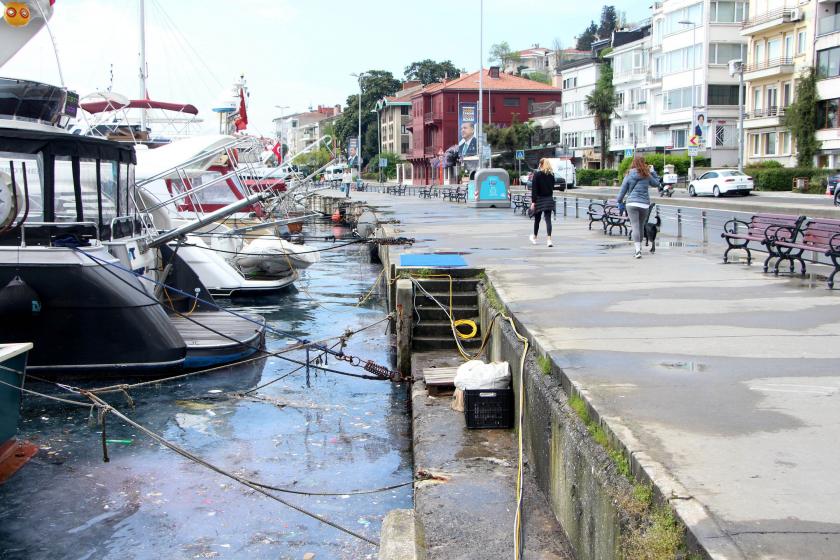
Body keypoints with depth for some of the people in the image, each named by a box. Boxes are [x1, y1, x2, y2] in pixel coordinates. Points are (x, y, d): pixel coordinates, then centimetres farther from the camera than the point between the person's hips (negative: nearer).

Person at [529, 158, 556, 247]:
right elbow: (552, 187, 11)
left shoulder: (537, 174, -9)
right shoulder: (551, 175, 4)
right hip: (549, 199, 3)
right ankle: (549, 239, -16)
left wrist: (533, 201, -12)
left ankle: (534, 238, 31)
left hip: (539, 199, -3)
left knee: (537, 219, 13)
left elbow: (534, 189, -12)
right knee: (548, 219, -3)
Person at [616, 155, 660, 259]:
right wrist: (653, 173, 28)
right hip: (644, 204, 2)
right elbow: (656, 184, 19)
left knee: (635, 226, -8)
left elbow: (623, 190, 4)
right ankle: (638, 248, 28)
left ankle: (638, 250, -21)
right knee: (641, 226, 15)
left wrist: (619, 201, 15)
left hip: (632, 203, -2)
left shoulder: (629, 175, 1)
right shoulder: (647, 176, 3)